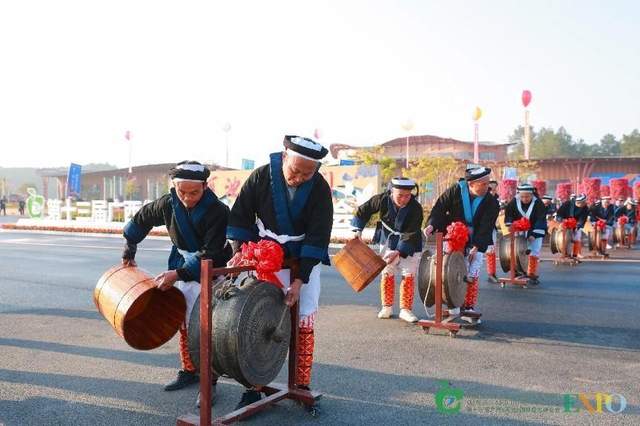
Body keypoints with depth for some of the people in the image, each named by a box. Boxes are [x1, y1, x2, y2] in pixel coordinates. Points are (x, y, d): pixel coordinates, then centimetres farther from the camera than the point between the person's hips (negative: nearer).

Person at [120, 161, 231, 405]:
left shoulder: (217, 211, -27)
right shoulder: (169, 203, -10)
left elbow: (210, 255, -28)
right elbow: (142, 218, 10)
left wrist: (179, 274, -33)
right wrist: (129, 250, 17)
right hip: (181, 268, 6)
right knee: (183, 323, 13)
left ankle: (209, 381, 2)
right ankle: (189, 371, 31)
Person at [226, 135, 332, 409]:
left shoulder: (320, 189, -17)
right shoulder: (261, 177, -14)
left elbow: (317, 237, -18)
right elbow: (240, 215, -4)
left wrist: (299, 279, -23)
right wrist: (239, 250, -15)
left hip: (304, 264, 0)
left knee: (304, 324, 1)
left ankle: (302, 387, 16)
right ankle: (253, 387, 11)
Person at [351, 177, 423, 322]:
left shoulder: (416, 208, -28)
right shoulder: (383, 199, -22)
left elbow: (411, 235, -27)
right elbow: (363, 211, -6)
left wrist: (398, 252, -35)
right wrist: (358, 230, -13)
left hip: (409, 245, -2)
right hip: (388, 241, 2)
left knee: (409, 275, -4)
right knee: (387, 273, 6)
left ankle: (405, 309, 7)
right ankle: (387, 307, 19)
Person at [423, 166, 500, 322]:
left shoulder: (491, 203, -11)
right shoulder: (455, 191, -12)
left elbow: (486, 227, -15)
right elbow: (439, 208, -9)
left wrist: (476, 247, -24)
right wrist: (432, 224, -26)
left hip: (476, 244, 0)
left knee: (471, 276, -3)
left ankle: (469, 308, 11)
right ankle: (454, 307, 14)